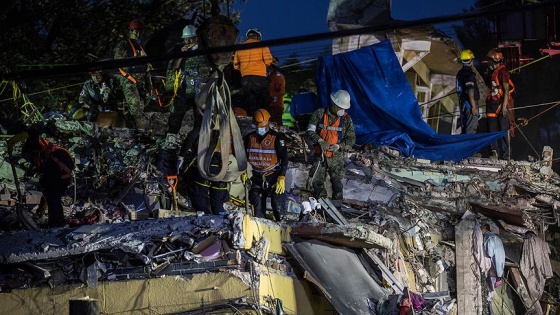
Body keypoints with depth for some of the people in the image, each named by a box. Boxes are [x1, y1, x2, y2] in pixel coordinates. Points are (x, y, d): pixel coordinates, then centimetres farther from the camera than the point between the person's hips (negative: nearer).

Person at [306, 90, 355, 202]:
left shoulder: (346, 119, -1)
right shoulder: (319, 114, -1)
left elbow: (351, 139, 0)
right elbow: (310, 131, -2)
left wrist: (338, 146, -17)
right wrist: (320, 141, -20)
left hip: (336, 156, -1)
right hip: (320, 155, 1)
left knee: (337, 182, -7)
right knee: (317, 181, 5)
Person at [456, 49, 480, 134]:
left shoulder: (460, 73, 13)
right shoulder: (469, 74, -15)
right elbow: (470, 91, -22)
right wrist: (474, 106, -21)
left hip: (462, 103, 9)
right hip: (470, 104, -9)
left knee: (465, 128, 14)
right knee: (471, 129, -10)